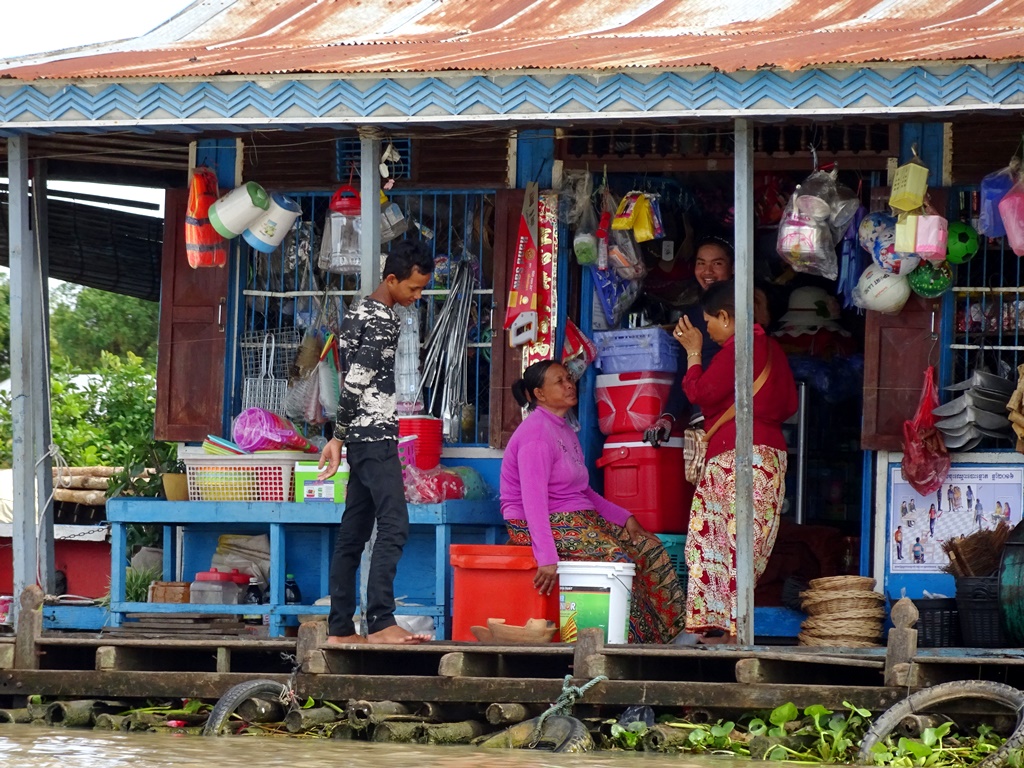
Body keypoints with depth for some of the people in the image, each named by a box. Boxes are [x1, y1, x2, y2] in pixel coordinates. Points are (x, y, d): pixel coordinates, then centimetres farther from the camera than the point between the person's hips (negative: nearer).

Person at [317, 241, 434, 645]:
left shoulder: (362, 312, 19)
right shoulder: (382, 320, -13)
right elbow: (355, 383, -18)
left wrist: (339, 438, 20)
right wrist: (340, 436, -9)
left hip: (363, 439, 10)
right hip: (377, 435, -10)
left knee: (353, 534, 7)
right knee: (393, 526, -15)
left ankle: (339, 628, 7)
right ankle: (381, 623, -21)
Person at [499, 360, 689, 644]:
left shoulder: (565, 431, 17)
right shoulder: (537, 433, -16)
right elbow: (533, 500, -25)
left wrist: (624, 518, 10)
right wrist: (547, 558, -33)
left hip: (578, 519, 10)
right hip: (541, 525, -10)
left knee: (648, 548, 1)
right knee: (616, 559, -26)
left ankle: (670, 634, 2)